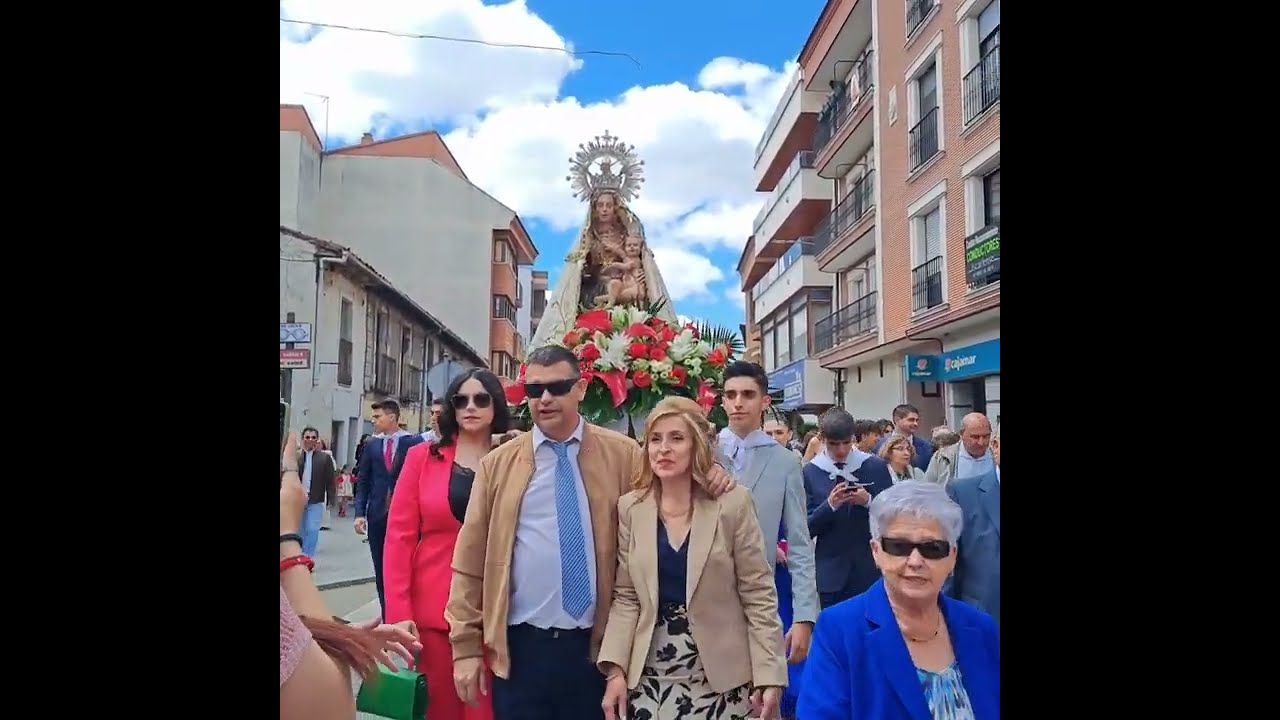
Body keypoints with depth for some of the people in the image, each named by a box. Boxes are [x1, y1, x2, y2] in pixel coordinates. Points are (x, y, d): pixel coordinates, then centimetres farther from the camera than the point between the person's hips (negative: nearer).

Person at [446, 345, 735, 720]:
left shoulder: (622, 454, 0)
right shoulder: (497, 464, 1)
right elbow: (471, 559, 2)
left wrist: (708, 475, -9)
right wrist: (466, 646, 0)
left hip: (598, 647, 0)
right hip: (520, 647, 0)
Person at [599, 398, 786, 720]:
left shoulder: (733, 503, -6)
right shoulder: (630, 507, 1)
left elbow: (758, 595, -5)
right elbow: (626, 597, 3)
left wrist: (768, 675, -10)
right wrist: (615, 669, -6)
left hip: (722, 676, -2)